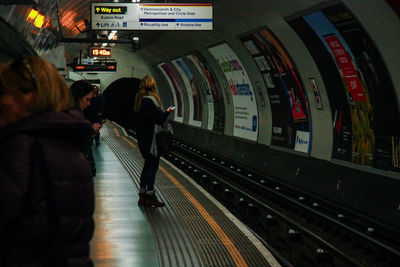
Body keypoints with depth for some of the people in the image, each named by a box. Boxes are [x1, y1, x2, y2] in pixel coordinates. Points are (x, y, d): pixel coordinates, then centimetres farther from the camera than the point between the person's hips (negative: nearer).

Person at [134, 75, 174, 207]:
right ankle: (150, 195, 4)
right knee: (153, 166, -1)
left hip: (142, 139, 9)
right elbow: (159, 119, -21)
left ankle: (142, 195, 17)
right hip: (151, 140, -9)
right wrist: (167, 112, -3)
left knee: (147, 165, 15)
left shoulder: (141, 99, 10)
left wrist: (164, 112, 12)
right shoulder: (150, 100, -19)